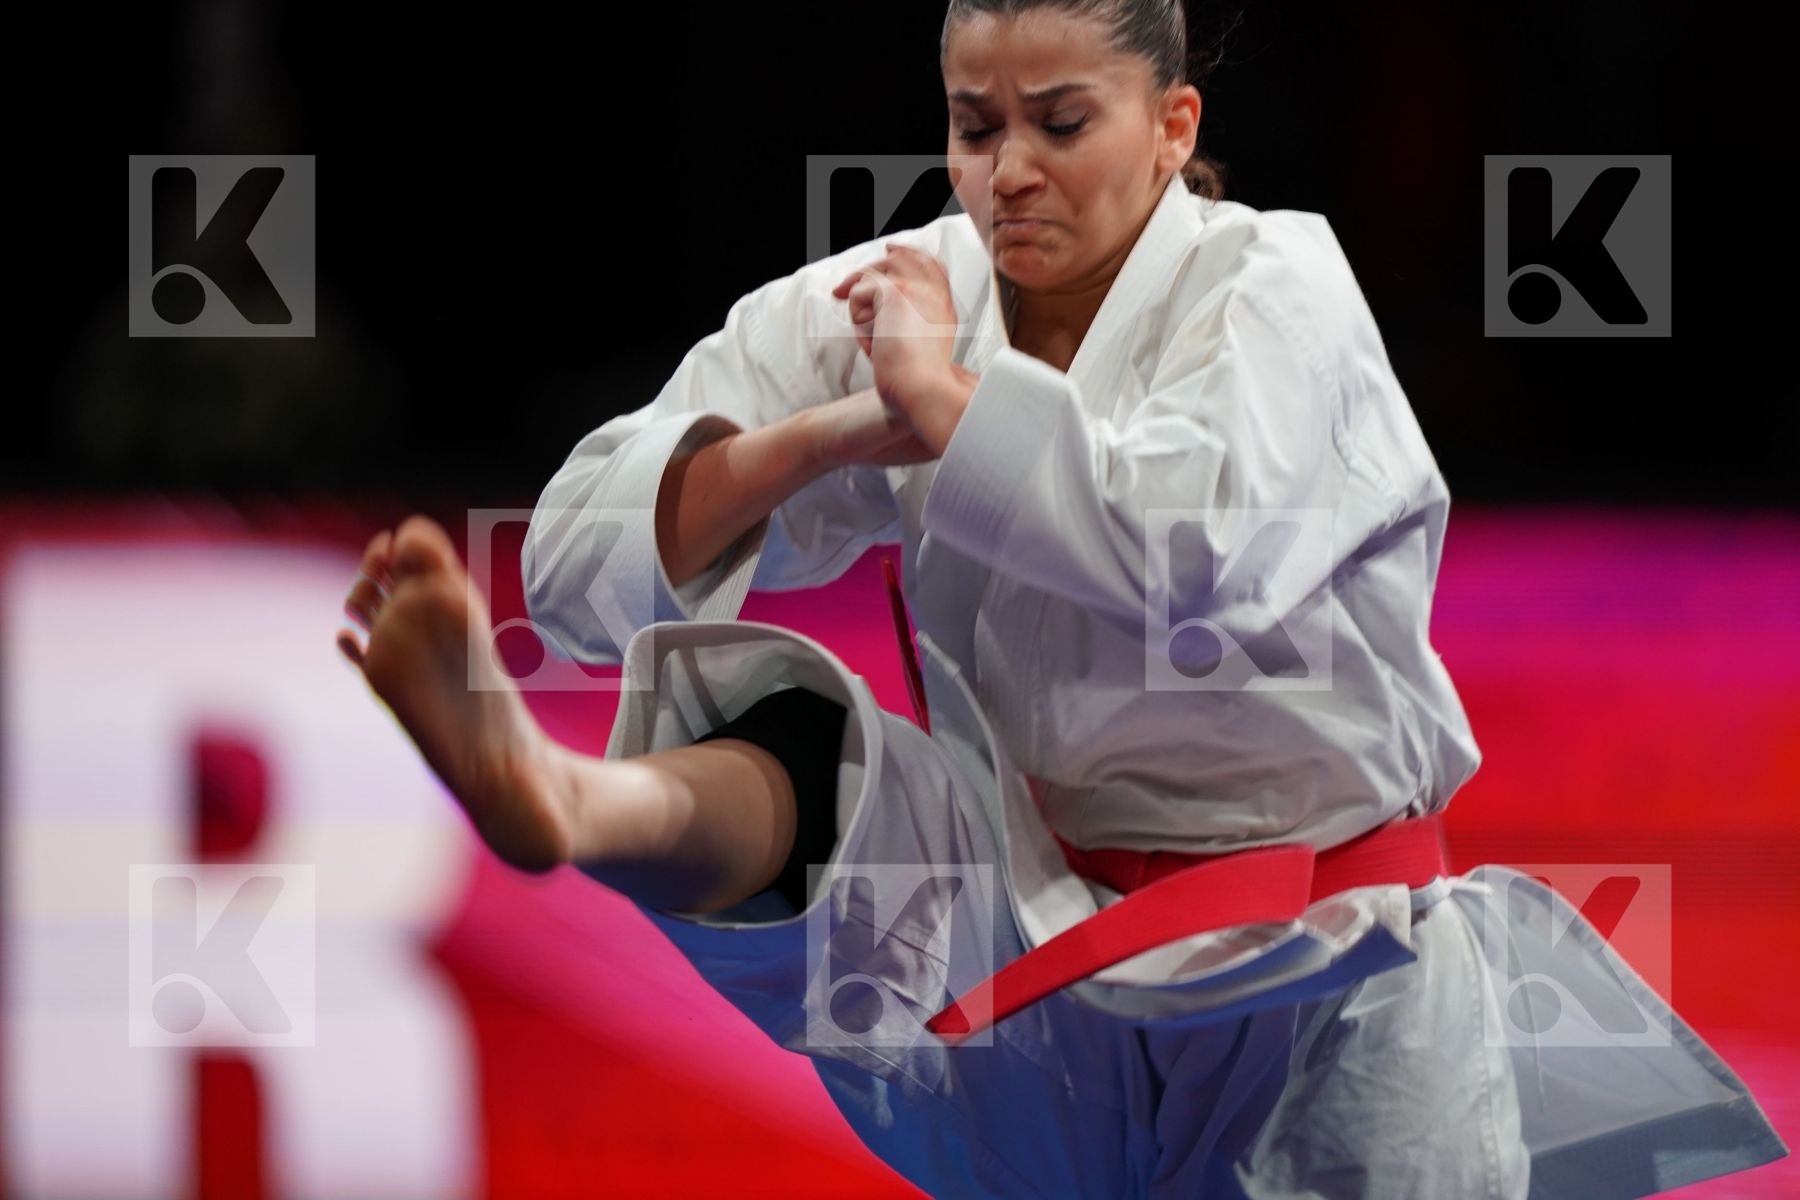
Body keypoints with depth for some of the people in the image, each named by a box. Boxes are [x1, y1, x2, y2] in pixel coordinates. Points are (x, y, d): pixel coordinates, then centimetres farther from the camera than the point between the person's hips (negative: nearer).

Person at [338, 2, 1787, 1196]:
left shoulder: (1272, 282, -8)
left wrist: (946, 402, -19)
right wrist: (823, 435, -24)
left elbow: (1200, 557, -30)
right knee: (781, 735, -25)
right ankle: (567, 799, -57)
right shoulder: (884, 306, 2)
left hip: (1311, 983, -1)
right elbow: (586, 556, -8)